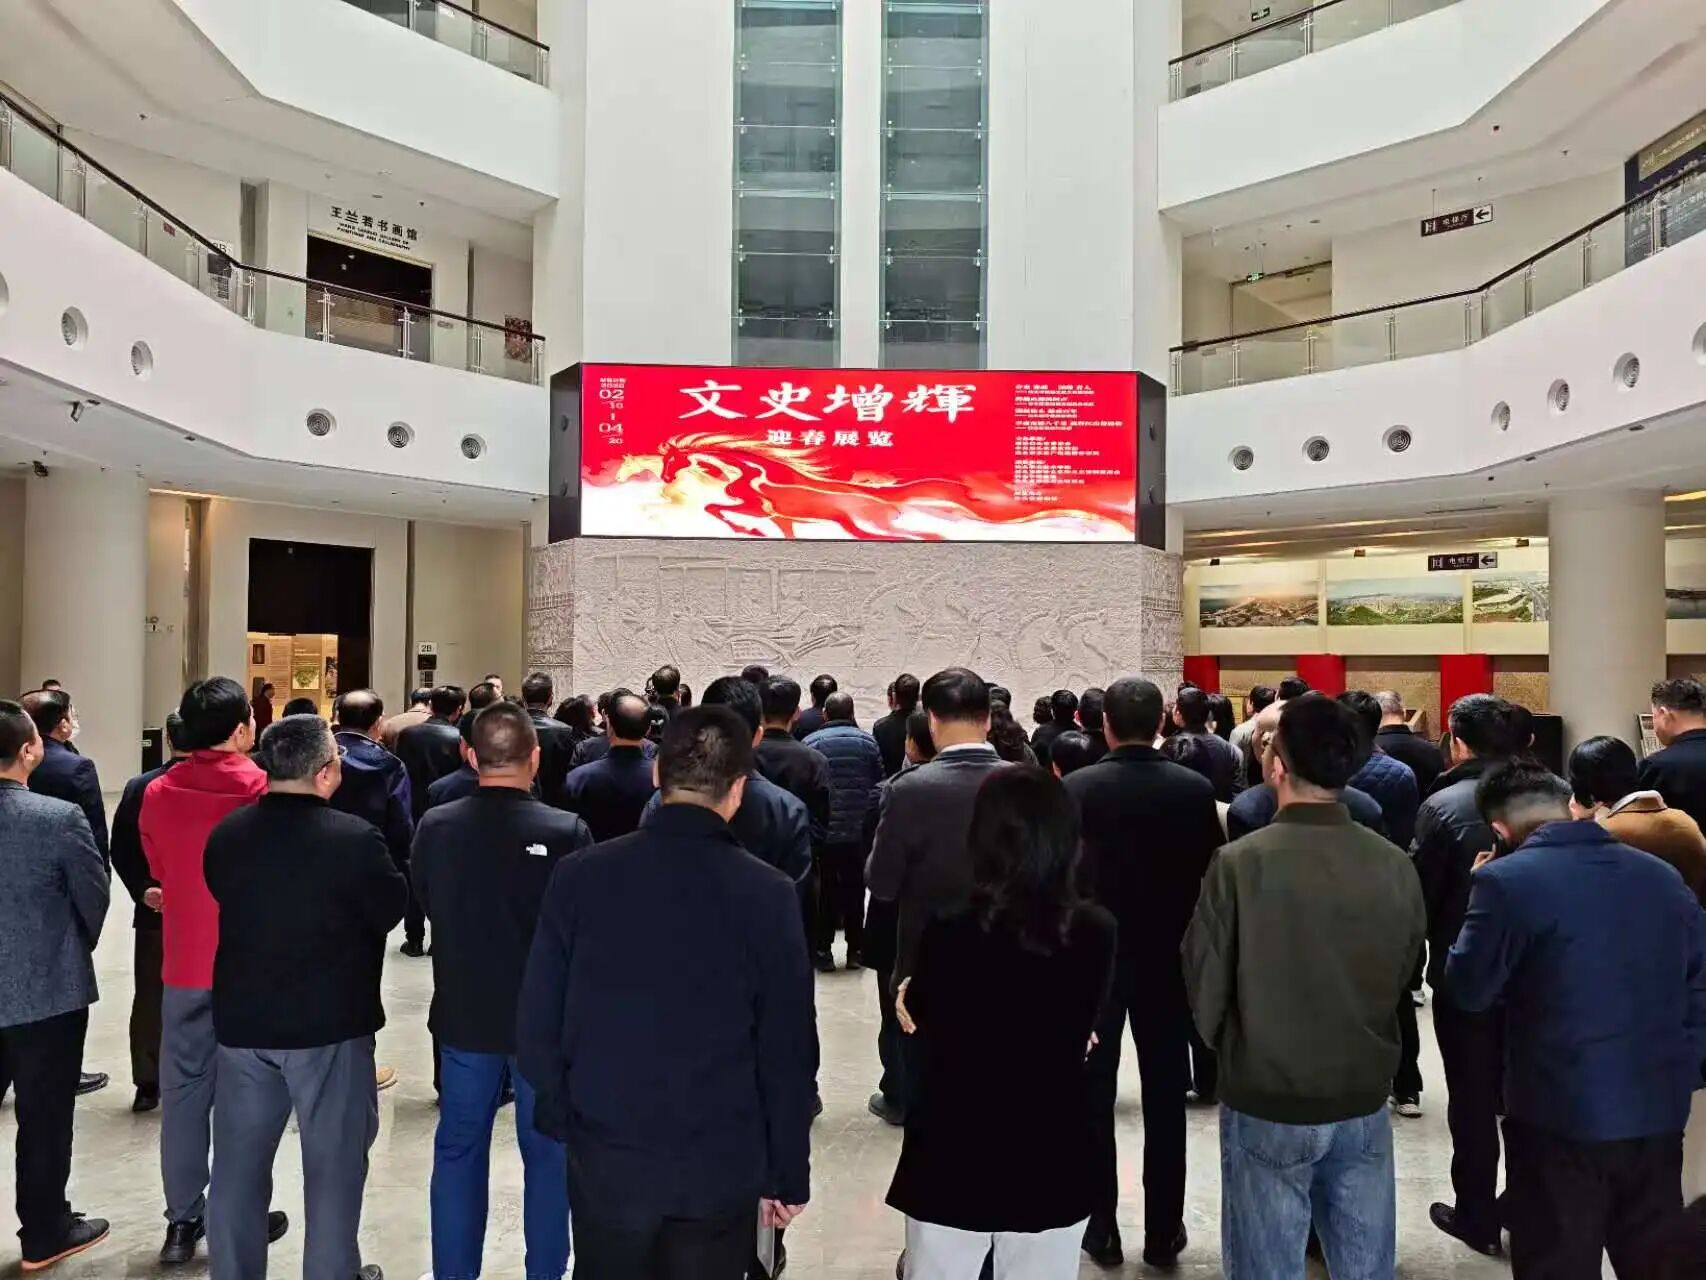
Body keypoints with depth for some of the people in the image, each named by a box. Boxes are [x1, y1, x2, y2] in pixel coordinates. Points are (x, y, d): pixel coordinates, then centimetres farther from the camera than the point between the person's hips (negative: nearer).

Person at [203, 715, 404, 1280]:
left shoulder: (225, 835, -4)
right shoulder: (354, 838, -20)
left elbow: (230, 904, 11)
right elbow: (393, 910, -6)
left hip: (242, 1018, 5)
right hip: (330, 1022, -5)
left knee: (239, 1161, 18)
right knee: (333, 1161, 11)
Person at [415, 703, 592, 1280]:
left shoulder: (435, 827, -11)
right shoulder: (567, 832, -20)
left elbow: (426, 905, 6)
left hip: (464, 1012, 3)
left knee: (458, 1150, 18)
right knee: (547, 1154, 14)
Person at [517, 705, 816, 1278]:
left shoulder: (578, 876, -9)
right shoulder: (768, 894, -13)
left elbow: (536, 1025, -3)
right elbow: (788, 1052, -8)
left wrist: (563, 1114, 13)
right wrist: (787, 1175, 4)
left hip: (604, 1158, 2)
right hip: (721, 1166, -1)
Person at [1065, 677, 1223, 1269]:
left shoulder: (1076, 789, -13)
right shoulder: (1196, 789, -8)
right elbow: (1210, 878, -3)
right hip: (1167, 958, 1)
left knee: (1095, 1096, 11)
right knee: (1165, 1097, 11)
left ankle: (1101, 1228, 19)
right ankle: (1163, 1231, 21)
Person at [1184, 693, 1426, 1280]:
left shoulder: (1240, 862, -19)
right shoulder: (1395, 866, -8)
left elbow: (1205, 987, -10)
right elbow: (1404, 976, 4)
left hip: (1267, 1103, -3)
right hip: (1364, 1100, 4)